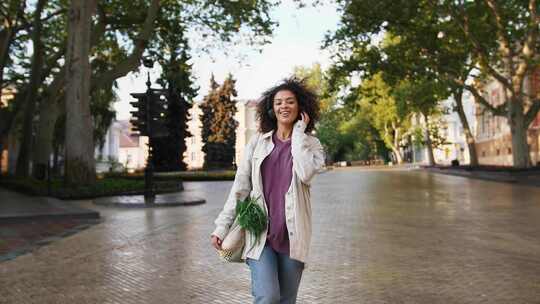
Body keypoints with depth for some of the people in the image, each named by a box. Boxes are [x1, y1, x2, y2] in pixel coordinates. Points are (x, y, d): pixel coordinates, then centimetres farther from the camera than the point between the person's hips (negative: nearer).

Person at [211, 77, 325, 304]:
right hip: (259, 232, 0)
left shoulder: (310, 144, 6)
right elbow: (240, 187, 6)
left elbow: (305, 173, -17)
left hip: (291, 234, 1)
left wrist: (299, 132, -7)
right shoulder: (257, 142, 6)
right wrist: (222, 226, 1)